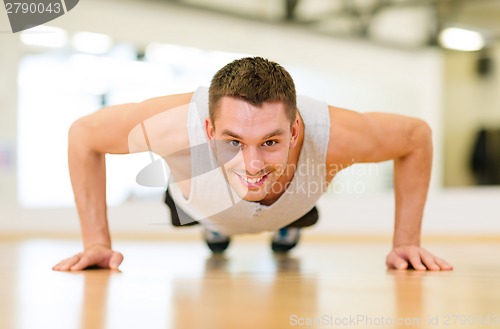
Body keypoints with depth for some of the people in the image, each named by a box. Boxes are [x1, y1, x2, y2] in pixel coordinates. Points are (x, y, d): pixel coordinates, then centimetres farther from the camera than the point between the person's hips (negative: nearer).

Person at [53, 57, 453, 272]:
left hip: (292, 206, 1)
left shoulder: (329, 134, -49)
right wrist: (97, 242, -32)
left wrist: (405, 242, -28)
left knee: (293, 225, 37)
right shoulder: (178, 126, -51)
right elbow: (84, 134, -30)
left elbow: (418, 136, -27)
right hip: (202, 205, -1)